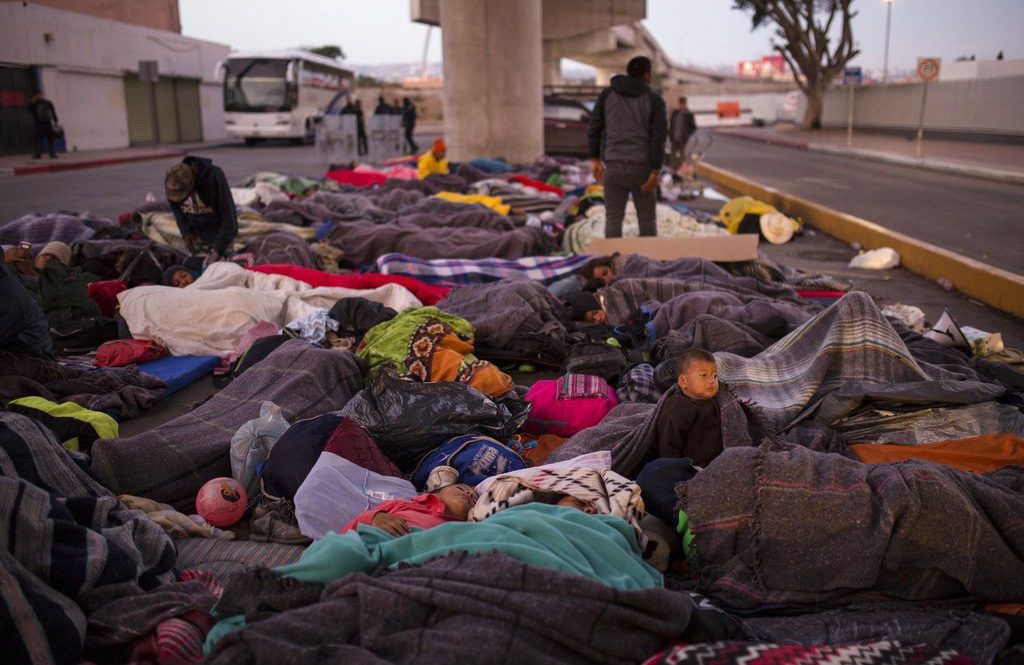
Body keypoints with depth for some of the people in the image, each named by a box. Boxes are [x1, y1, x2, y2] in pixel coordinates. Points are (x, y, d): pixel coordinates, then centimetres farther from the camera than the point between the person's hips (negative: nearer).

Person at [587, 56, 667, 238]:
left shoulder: (607, 94, 6)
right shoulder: (654, 99, 0)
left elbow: (594, 128, 4)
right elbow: (659, 136, -9)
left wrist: (595, 160, 10)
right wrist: (655, 172, -9)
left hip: (613, 165, 1)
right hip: (641, 166, -1)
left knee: (613, 219, 5)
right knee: (646, 218, 10)